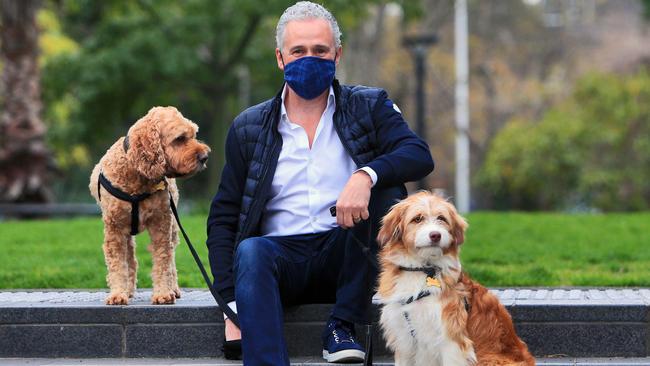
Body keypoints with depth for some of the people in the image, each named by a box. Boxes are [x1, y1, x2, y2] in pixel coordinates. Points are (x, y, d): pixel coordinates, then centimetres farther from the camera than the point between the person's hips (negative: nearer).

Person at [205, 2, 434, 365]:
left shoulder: (369, 107, 7)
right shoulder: (249, 128, 9)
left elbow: (420, 156, -11)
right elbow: (223, 218, 7)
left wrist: (365, 177, -33)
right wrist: (231, 305, -8)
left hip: (344, 257, 0)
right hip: (281, 256, 0)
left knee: (383, 187, -24)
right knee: (251, 251, -32)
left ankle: (343, 326, -20)